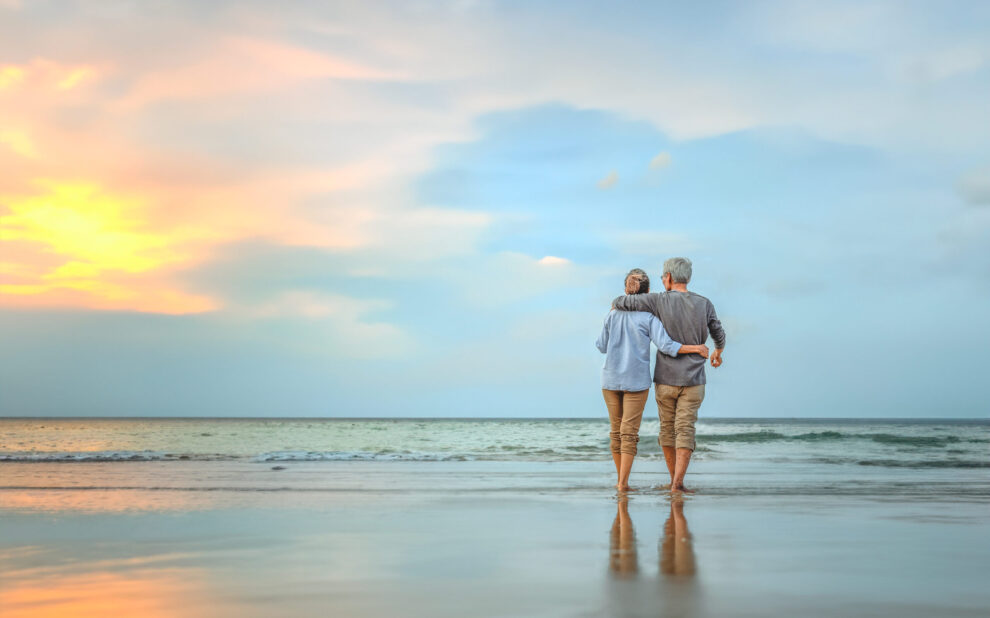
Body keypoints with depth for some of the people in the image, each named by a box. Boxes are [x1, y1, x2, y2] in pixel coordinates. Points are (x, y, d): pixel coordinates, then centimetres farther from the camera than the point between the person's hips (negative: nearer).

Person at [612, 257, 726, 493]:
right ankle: (678, 483, -12)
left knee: (667, 428, 15)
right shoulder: (705, 304, -2)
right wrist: (718, 352, 35)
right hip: (692, 382, 1)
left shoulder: (660, 301, -11)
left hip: (665, 380, 0)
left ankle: (674, 479, 24)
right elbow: (719, 335, 12)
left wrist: (617, 306, 15)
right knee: (685, 431, 0)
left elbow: (619, 303, -12)